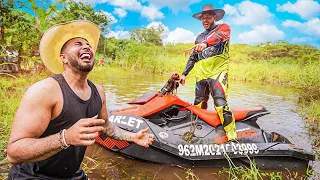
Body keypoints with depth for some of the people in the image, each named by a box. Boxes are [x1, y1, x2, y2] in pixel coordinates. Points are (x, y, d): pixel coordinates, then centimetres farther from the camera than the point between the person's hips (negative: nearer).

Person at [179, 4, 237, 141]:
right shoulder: (200, 37, 25)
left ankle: (232, 136, -18)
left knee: (220, 104, -21)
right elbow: (193, 57, 29)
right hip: (201, 74, 6)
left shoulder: (223, 27, 8)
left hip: (218, 71, -6)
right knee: (198, 106, 5)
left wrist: (206, 43, -37)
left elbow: (219, 36, -17)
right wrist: (184, 73, 24)